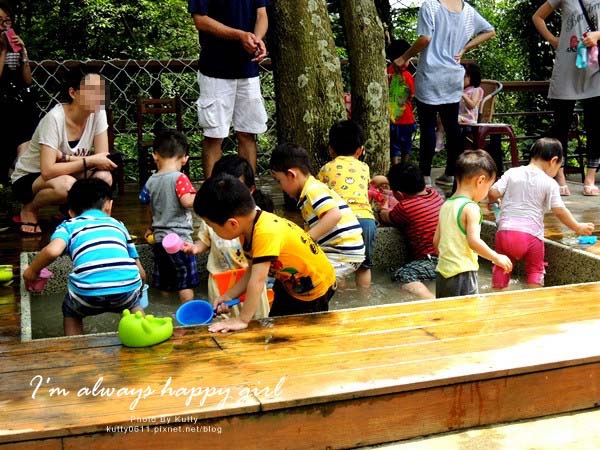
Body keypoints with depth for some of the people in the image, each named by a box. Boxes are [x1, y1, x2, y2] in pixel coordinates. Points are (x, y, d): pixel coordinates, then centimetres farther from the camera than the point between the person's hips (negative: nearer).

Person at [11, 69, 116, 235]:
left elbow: (103, 157, -15)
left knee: (104, 177, -25)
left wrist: (65, 158, -27)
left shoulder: (98, 113, -13)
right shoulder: (55, 118, -28)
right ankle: (29, 209, -4)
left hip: (66, 174, 5)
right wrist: (89, 161, -32)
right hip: (28, 178, -5)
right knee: (66, 185, -38)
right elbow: (48, 171, -34)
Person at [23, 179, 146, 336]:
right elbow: (141, 272, 27)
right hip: (127, 287, 2)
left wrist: (32, 270, 16)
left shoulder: (68, 226, 20)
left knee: (70, 312, 34)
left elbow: (53, 250, -3)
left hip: (88, 293, -2)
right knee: (133, 304, 39)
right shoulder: (118, 225, 28)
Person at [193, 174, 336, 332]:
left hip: (315, 289, -8)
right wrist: (228, 296, -9)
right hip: (290, 284, 8)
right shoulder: (249, 227, -11)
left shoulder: (266, 233, -38)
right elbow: (252, 272, -3)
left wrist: (242, 320, -38)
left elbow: (258, 280, -40)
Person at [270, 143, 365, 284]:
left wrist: (306, 238, -29)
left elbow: (334, 214, -28)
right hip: (335, 251, 11)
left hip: (344, 254, -11)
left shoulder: (313, 190, -14)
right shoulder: (310, 191, 17)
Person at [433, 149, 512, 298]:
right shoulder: (470, 208, -13)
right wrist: (497, 258, -11)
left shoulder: (446, 205, 11)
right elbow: (474, 241, -22)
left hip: (443, 273, 9)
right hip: (462, 273, -8)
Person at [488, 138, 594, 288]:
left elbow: (493, 193, -2)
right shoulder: (550, 184, -1)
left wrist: (492, 202, 21)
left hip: (505, 230, 2)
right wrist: (578, 227, 11)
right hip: (531, 235, -2)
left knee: (501, 267, 19)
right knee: (535, 270, 16)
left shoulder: (512, 173, 4)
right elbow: (560, 211, -2)